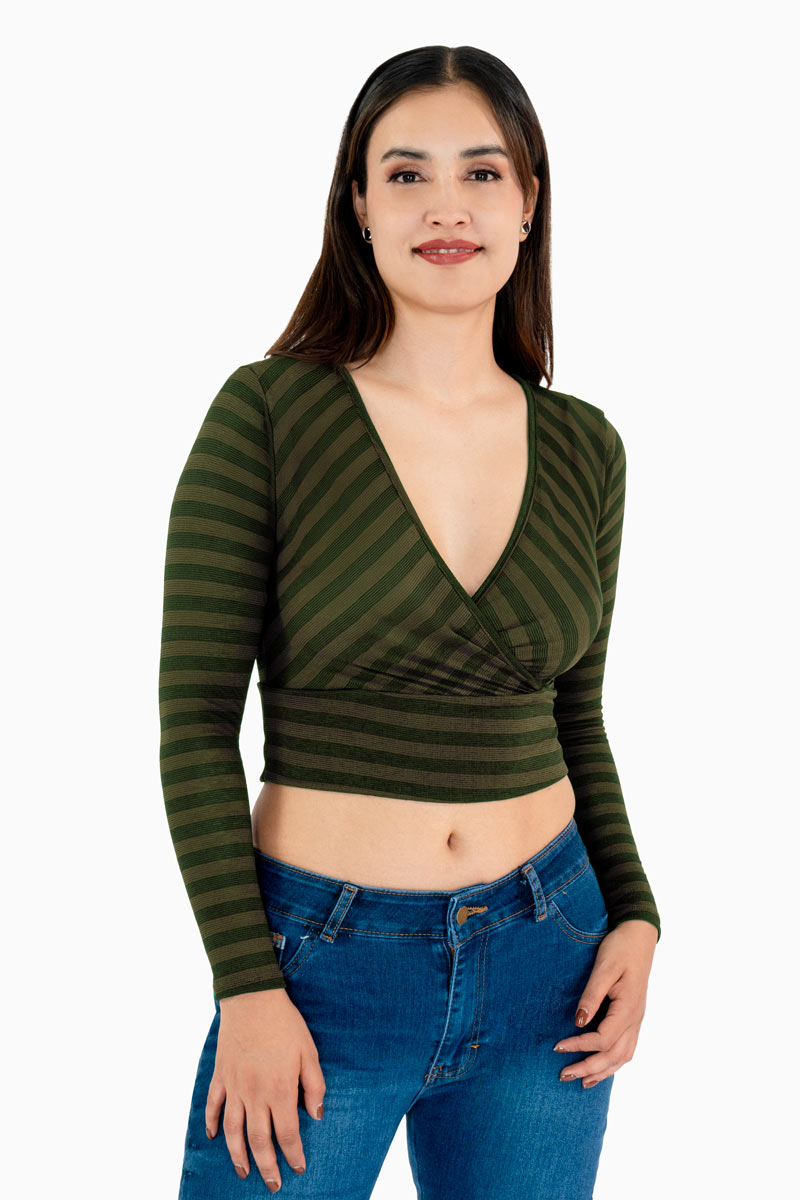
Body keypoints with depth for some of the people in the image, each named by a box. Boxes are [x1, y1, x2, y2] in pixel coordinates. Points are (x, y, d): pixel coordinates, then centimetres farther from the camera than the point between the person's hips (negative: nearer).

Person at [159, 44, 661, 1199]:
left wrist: (633, 917, 2)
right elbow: (197, 720, -10)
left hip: (545, 964, 4)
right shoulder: (267, 413, -10)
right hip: (322, 965, -3)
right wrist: (247, 986, -12)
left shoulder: (585, 448, 2)